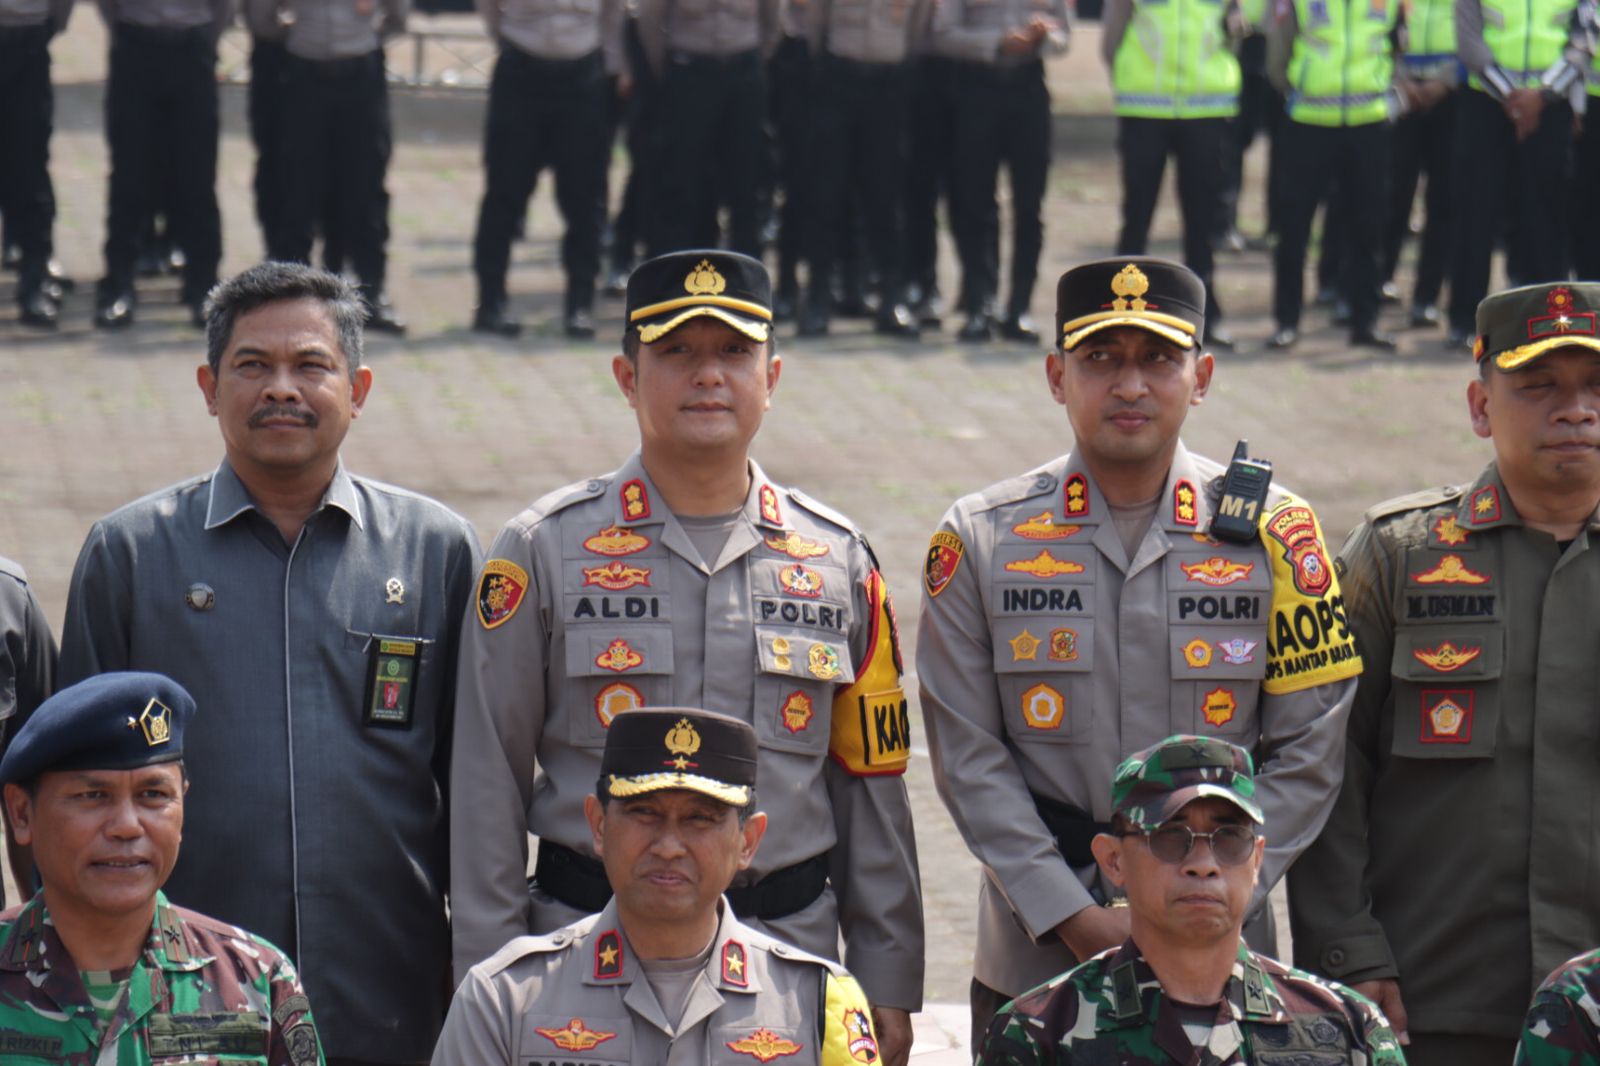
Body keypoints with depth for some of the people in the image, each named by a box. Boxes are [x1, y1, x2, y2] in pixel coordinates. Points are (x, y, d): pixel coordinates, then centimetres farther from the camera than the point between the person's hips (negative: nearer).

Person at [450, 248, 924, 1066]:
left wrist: (887, 990, 8)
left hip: (792, 962, 2)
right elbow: (487, 787, 2)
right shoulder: (544, 551, 1)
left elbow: (872, 785, 11)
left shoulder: (837, 559, 9)